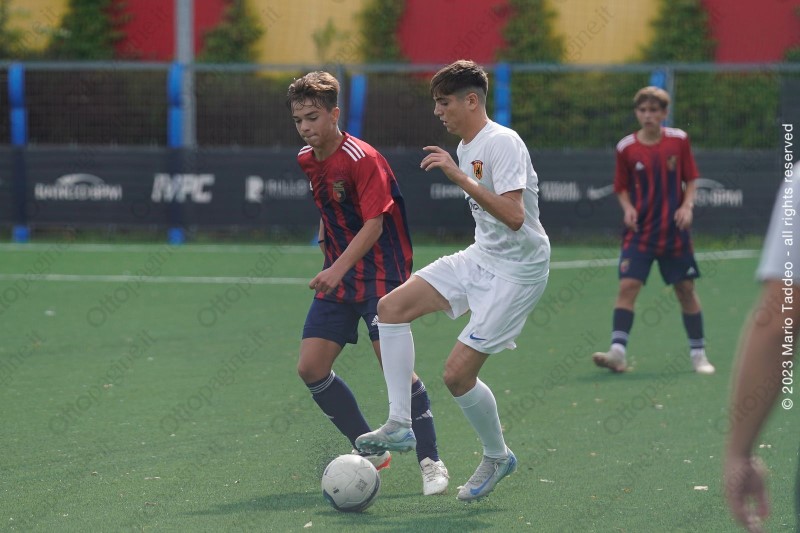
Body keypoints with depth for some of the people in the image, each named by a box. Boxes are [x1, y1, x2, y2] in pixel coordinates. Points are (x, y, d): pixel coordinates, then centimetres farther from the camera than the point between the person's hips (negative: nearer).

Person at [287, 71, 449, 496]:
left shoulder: (362, 159, -17)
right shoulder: (306, 160, 7)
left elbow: (374, 224, -23)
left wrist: (339, 267, -32)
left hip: (380, 275, -8)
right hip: (337, 276, 8)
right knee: (310, 368, -2)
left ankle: (430, 461, -3)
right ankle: (371, 451, 12)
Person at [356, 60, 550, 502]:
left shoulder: (503, 143, -20)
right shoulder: (466, 148, 10)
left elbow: (514, 217, -31)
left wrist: (460, 178, -34)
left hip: (516, 271, -10)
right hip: (480, 257, 10)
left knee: (457, 373, -12)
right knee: (392, 306, -3)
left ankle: (497, 457, 13)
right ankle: (399, 425, -2)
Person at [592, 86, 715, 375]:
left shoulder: (679, 140, -1)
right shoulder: (626, 148, -2)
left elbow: (691, 179, 7)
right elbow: (622, 188, 7)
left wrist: (687, 205, -10)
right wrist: (628, 208, -12)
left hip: (674, 231, 0)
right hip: (639, 231, 0)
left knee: (685, 289, 6)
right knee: (627, 286, -13)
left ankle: (698, 353, 18)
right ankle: (617, 353, -17)